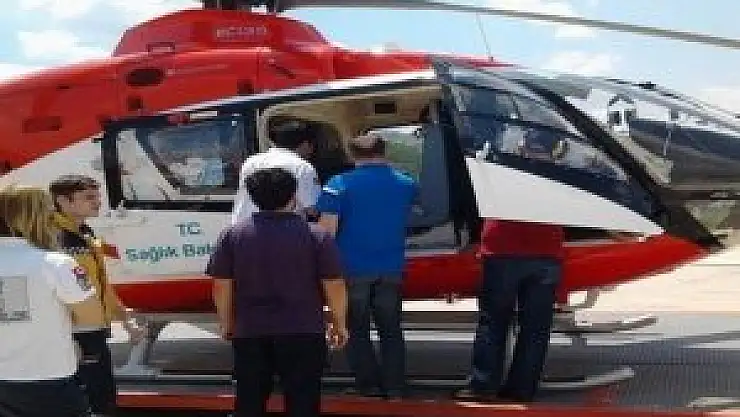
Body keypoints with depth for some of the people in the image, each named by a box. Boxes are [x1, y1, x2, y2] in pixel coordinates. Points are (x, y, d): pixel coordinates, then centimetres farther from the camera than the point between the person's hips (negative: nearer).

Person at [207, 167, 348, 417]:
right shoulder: (316, 236, -5)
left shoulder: (232, 235, 1)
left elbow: (221, 286, 2)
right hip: (303, 333, -2)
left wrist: (226, 323, 15)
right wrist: (339, 324, 7)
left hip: (249, 333, 2)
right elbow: (334, 287, -5)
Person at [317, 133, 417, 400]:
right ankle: (394, 387, 13)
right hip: (391, 269, 3)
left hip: (353, 269, -3)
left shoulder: (339, 185, -7)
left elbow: (326, 229, -14)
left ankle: (369, 386, 10)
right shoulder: (406, 184, 6)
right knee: (391, 330, 14)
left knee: (357, 330, 9)